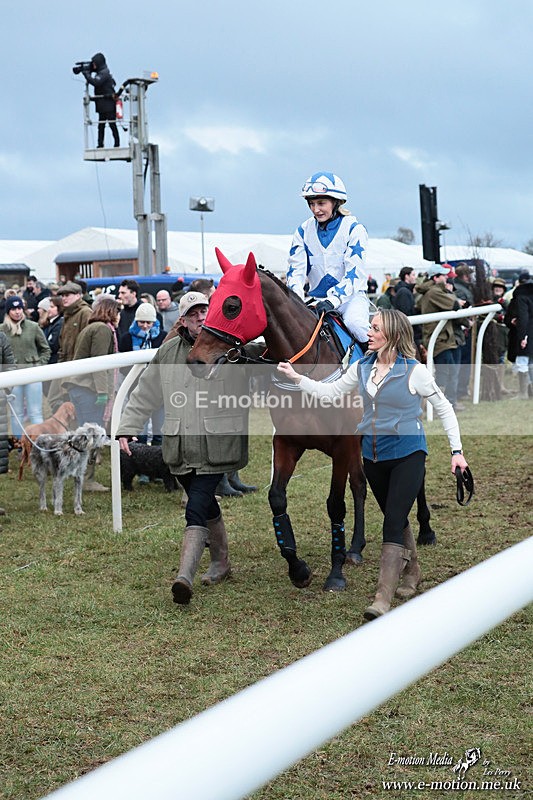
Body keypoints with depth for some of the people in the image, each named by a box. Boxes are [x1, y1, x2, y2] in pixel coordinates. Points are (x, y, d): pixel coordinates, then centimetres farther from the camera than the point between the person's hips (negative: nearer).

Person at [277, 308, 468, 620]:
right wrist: (296, 377, 0)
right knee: (396, 519, 18)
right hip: (373, 455, 6)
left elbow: (444, 408, -4)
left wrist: (457, 450, -7)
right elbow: (330, 391, 10)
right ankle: (412, 572, 41)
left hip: (407, 453, -6)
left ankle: (383, 598, -15)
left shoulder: (414, 371, -11)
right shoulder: (363, 367, 4)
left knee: (393, 521, -12)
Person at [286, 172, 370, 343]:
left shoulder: (354, 229, -7)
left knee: (354, 322, -34)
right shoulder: (303, 230, 5)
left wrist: (333, 300, -30)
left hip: (351, 296, -4)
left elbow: (355, 273, -16)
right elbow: (296, 269, -1)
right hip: (317, 297, 4)